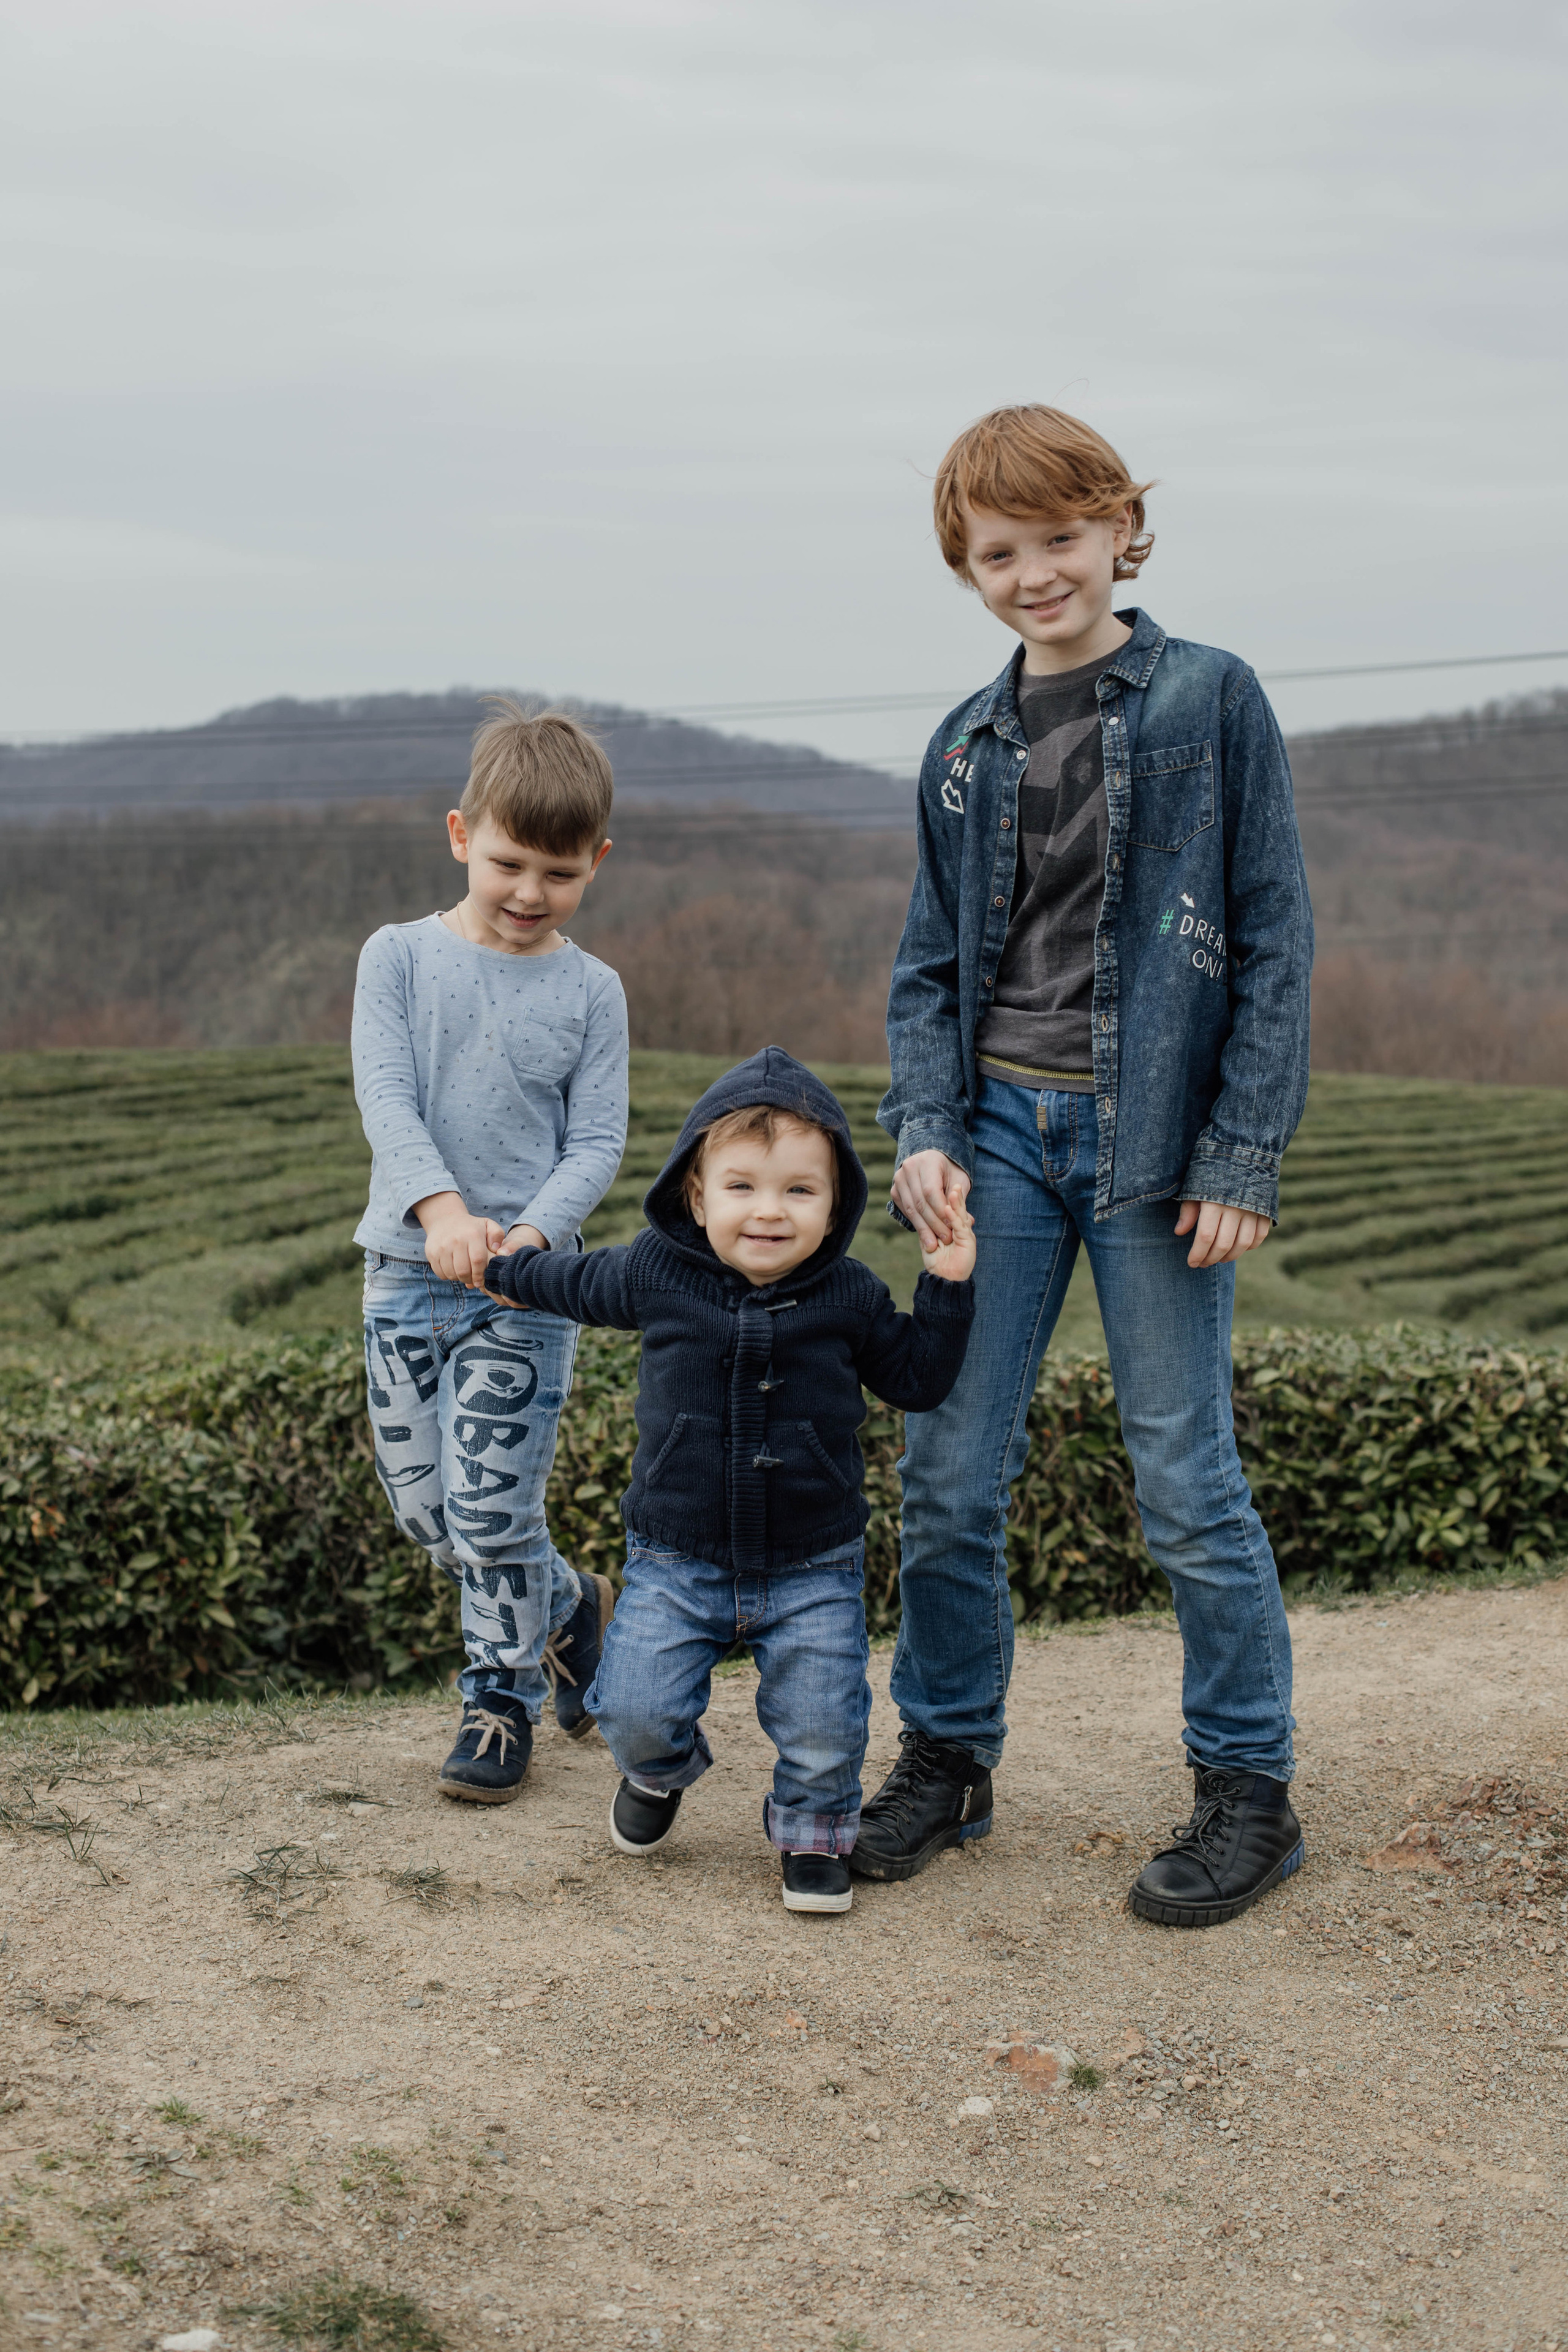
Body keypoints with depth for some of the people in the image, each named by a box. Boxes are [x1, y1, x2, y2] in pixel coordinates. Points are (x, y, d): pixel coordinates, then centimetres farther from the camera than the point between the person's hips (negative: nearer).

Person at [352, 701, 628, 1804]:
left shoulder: (590, 990, 1)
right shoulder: (401, 956, 1)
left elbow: (597, 1142, -3)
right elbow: (385, 1097, -11)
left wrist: (533, 1233, -22)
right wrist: (441, 1208, -29)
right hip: (408, 1267, 2)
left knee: (493, 1504, -5)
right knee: (422, 1503, 7)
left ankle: (502, 1699, 15)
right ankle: (572, 1606, 32)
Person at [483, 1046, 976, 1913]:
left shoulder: (849, 1297, -6)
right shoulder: (655, 1274, -6)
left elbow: (919, 1379, 6)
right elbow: (578, 1283, 16)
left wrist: (946, 1289, -4)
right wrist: (506, 1269, 29)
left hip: (812, 1570, 0)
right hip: (676, 1562, 0)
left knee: (823, 1729, -6)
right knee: (635, 1711, -8)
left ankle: (813, 1831, 27)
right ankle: (662, 1769, 30)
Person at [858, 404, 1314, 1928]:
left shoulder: (1210, 703, -1)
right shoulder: (966, 745, 11)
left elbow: (1272, 943, -3)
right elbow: (929, 963, 14)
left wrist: (1242, 1157, -10)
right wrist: (924, 1131, -2)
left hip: (1149, 1139, -4)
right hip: (999, 1128, 4)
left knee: (1183, 1475, 0)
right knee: (950, 1469, 4)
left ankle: (1248, 1789, 16)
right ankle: (948, 1757, 22)